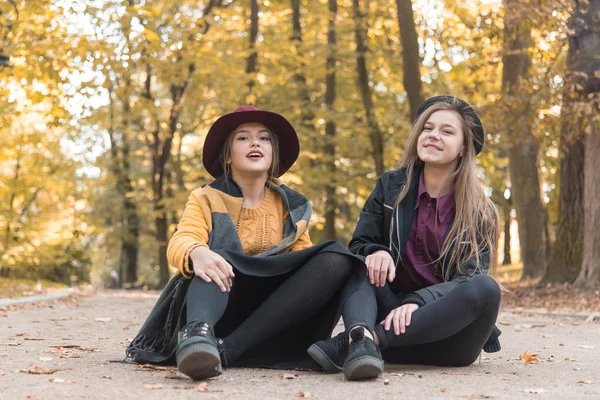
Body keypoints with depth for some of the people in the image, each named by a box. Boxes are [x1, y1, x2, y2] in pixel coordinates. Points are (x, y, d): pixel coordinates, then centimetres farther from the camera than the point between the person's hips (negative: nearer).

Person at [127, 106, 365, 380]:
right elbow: (180, 241, -15)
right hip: (221, 309, -2)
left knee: (336, 258, -20)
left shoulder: (291, 205, 13)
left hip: (271, 315, 2)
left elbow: (303, 255, 2)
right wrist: (197, 253, -42)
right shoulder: (206, 199, 4)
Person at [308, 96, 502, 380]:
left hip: (447, 334, -2)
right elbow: (359, 244, 6)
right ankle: (361, 338, -49)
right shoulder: (392, 186, 5)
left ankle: (347, 344, -40)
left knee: (486, 288, -31)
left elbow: (473, 281, -11)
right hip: (392, 311, 2)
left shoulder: (479, 212, -1)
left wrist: (417, 302, -30)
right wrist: (375, 253, -20)